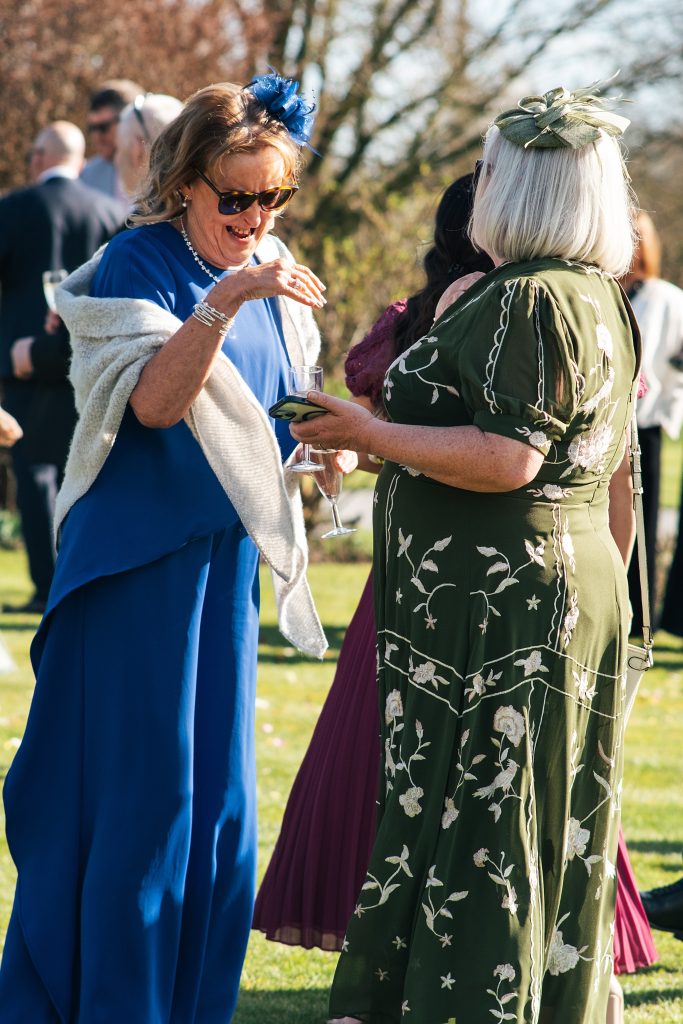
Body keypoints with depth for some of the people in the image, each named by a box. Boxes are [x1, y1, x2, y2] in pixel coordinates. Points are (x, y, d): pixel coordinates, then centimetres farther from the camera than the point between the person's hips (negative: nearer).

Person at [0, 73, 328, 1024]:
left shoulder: (269, 272, 9)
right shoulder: (139, 264, -12)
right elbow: (154, 402, -24)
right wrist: (223, 302, -37)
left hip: (225, 556, 7)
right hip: (140, 557, -7)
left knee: (218, 796, 10)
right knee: (139, 787, -5)